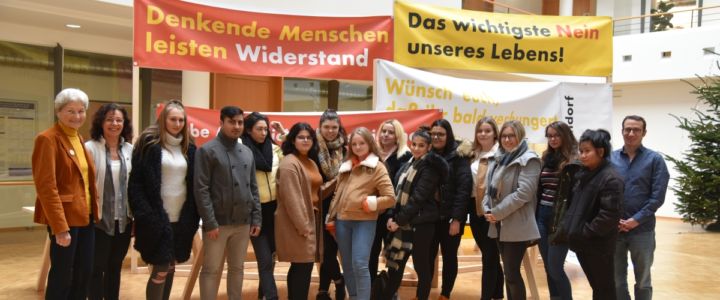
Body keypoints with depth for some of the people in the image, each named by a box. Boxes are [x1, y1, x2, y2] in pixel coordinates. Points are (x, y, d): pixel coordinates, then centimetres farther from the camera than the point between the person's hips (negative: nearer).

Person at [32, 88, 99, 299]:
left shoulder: (78, 138, 14)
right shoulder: (48, 139, -12)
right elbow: (46, 186, -18)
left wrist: (95, 211, 11)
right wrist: (60, 227, -21)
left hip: (85, 216, 8)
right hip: (64, 217, -8)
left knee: (84, 274, 12)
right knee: (62, 276, 0)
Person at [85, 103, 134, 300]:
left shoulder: (130, 149, 6)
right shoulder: (90, 147, -8)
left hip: (124, 219, 4)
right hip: (100, 219, -4)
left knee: (115, 267, 15)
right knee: (97, 268, 6)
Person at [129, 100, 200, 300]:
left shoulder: (189, 147, 8)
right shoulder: (149, 142, -6)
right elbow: (135, 182, -8)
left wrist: (193, 215, 4)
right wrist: (145, 214, -15)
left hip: (181, 218, 5)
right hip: (158, 218, -5)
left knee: (171, 268, 14)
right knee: (160, 270, -3)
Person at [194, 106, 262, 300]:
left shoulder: (247, 152, 12)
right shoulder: (208, 150, -6)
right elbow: (201, 190, -12)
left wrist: (256, 218, 7)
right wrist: (210, 222, -16)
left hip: (243, 223, 6)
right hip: (218, 222, -5)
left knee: (237, 269, 14)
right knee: (211, 270, 4)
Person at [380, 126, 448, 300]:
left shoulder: (429, 167, -10)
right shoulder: (408, 165, 14)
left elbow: (418, 198, -16)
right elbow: (399, 193, 13)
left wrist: (399, 220, -16)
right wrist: (392, 216, 0)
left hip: (421, 222, -7)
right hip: (404, 221, 7)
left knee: (421, 264, 3)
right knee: (396, 262, 10)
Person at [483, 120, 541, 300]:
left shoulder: (529, 160, -8)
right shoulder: (498, 159, 15)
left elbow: (523, 193, -18)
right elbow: (489, 188, 15)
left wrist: (497, 212, -16)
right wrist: (488, 210, -3)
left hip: (517, 225, -7)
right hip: (499, 224, 7)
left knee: (512, 272, -6)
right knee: (509, 271, 14)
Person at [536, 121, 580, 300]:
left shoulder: (574, 162, -8)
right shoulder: (546, 158, 13)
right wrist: (534, 215, 12)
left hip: (561, 219, -7)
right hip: (542, 216, 7)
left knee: (555, 267, -6)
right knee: (548, 267, 11)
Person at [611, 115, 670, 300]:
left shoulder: (655, 159, -2)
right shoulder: (610, 158, 3)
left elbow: (657, 197, -8)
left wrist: (636, 220, -15)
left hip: (642, 229, -1)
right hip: (613, 228, 2)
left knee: (643, 281, 13)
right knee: (617, 280, 13)